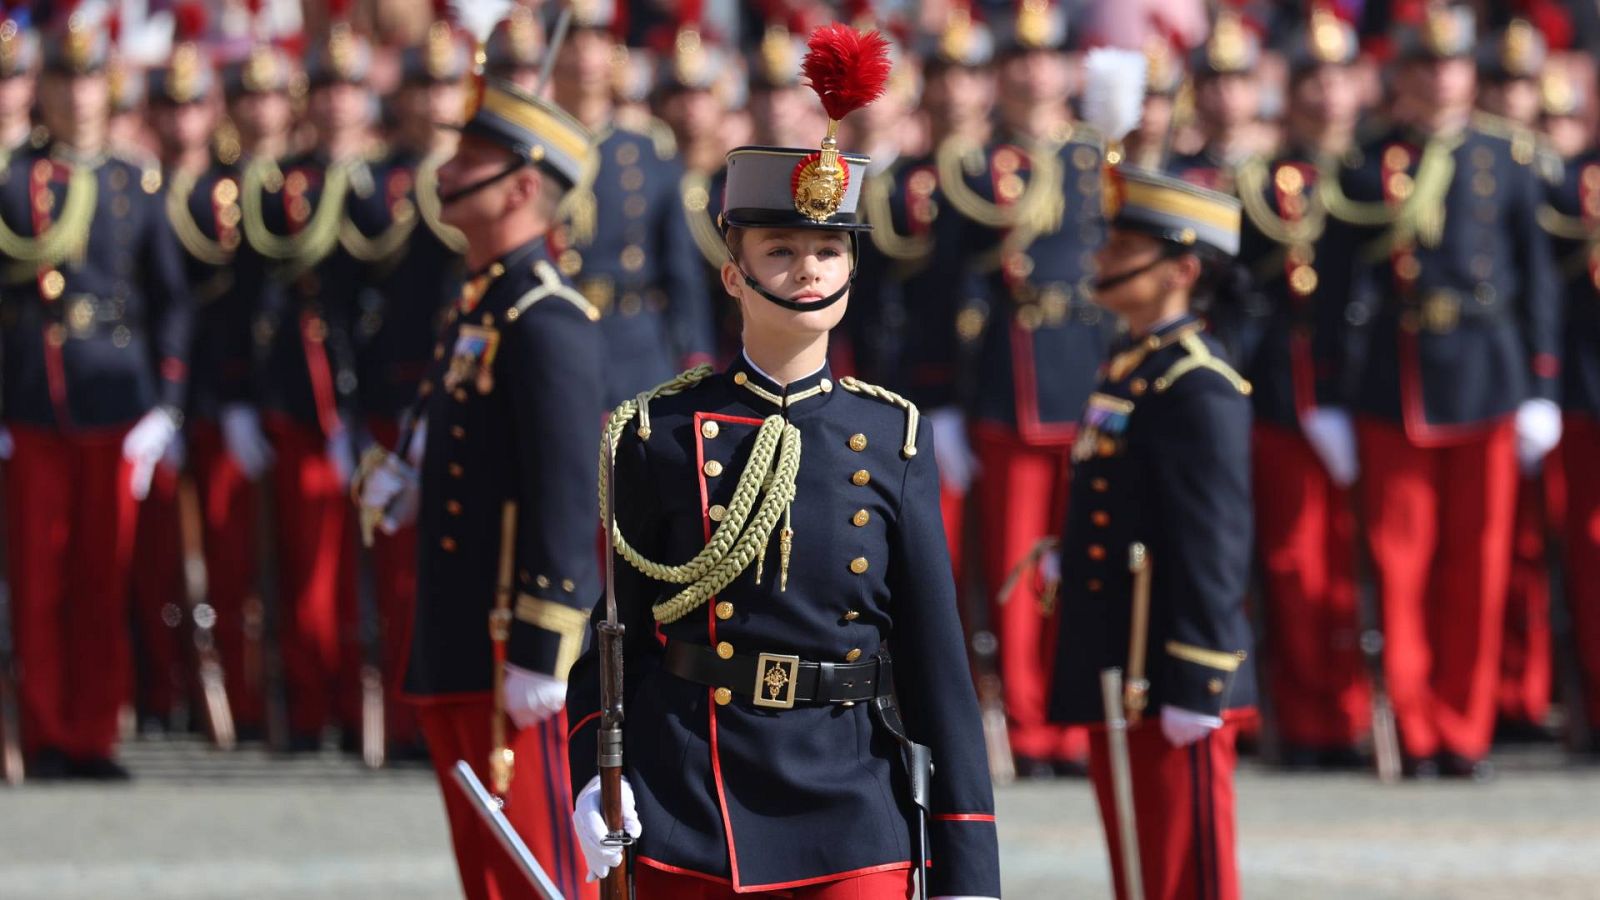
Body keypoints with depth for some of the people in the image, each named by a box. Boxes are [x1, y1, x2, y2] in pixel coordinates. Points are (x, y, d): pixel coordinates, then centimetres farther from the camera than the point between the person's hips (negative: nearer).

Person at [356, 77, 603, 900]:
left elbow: (568, 500, -19)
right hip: (453, 658, 10)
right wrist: (399, 483, 10)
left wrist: (540, 656, -21)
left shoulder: (547, 322, -14)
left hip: (515, 660, -10)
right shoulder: (476, 310, 16)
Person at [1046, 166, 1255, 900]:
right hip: (1115, 677, 10)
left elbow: (1214, 545, -19)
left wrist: (1194, 688, -22)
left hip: (1170, 690, -10)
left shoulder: (1196, 387, -15)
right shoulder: (1128, 369, 15)